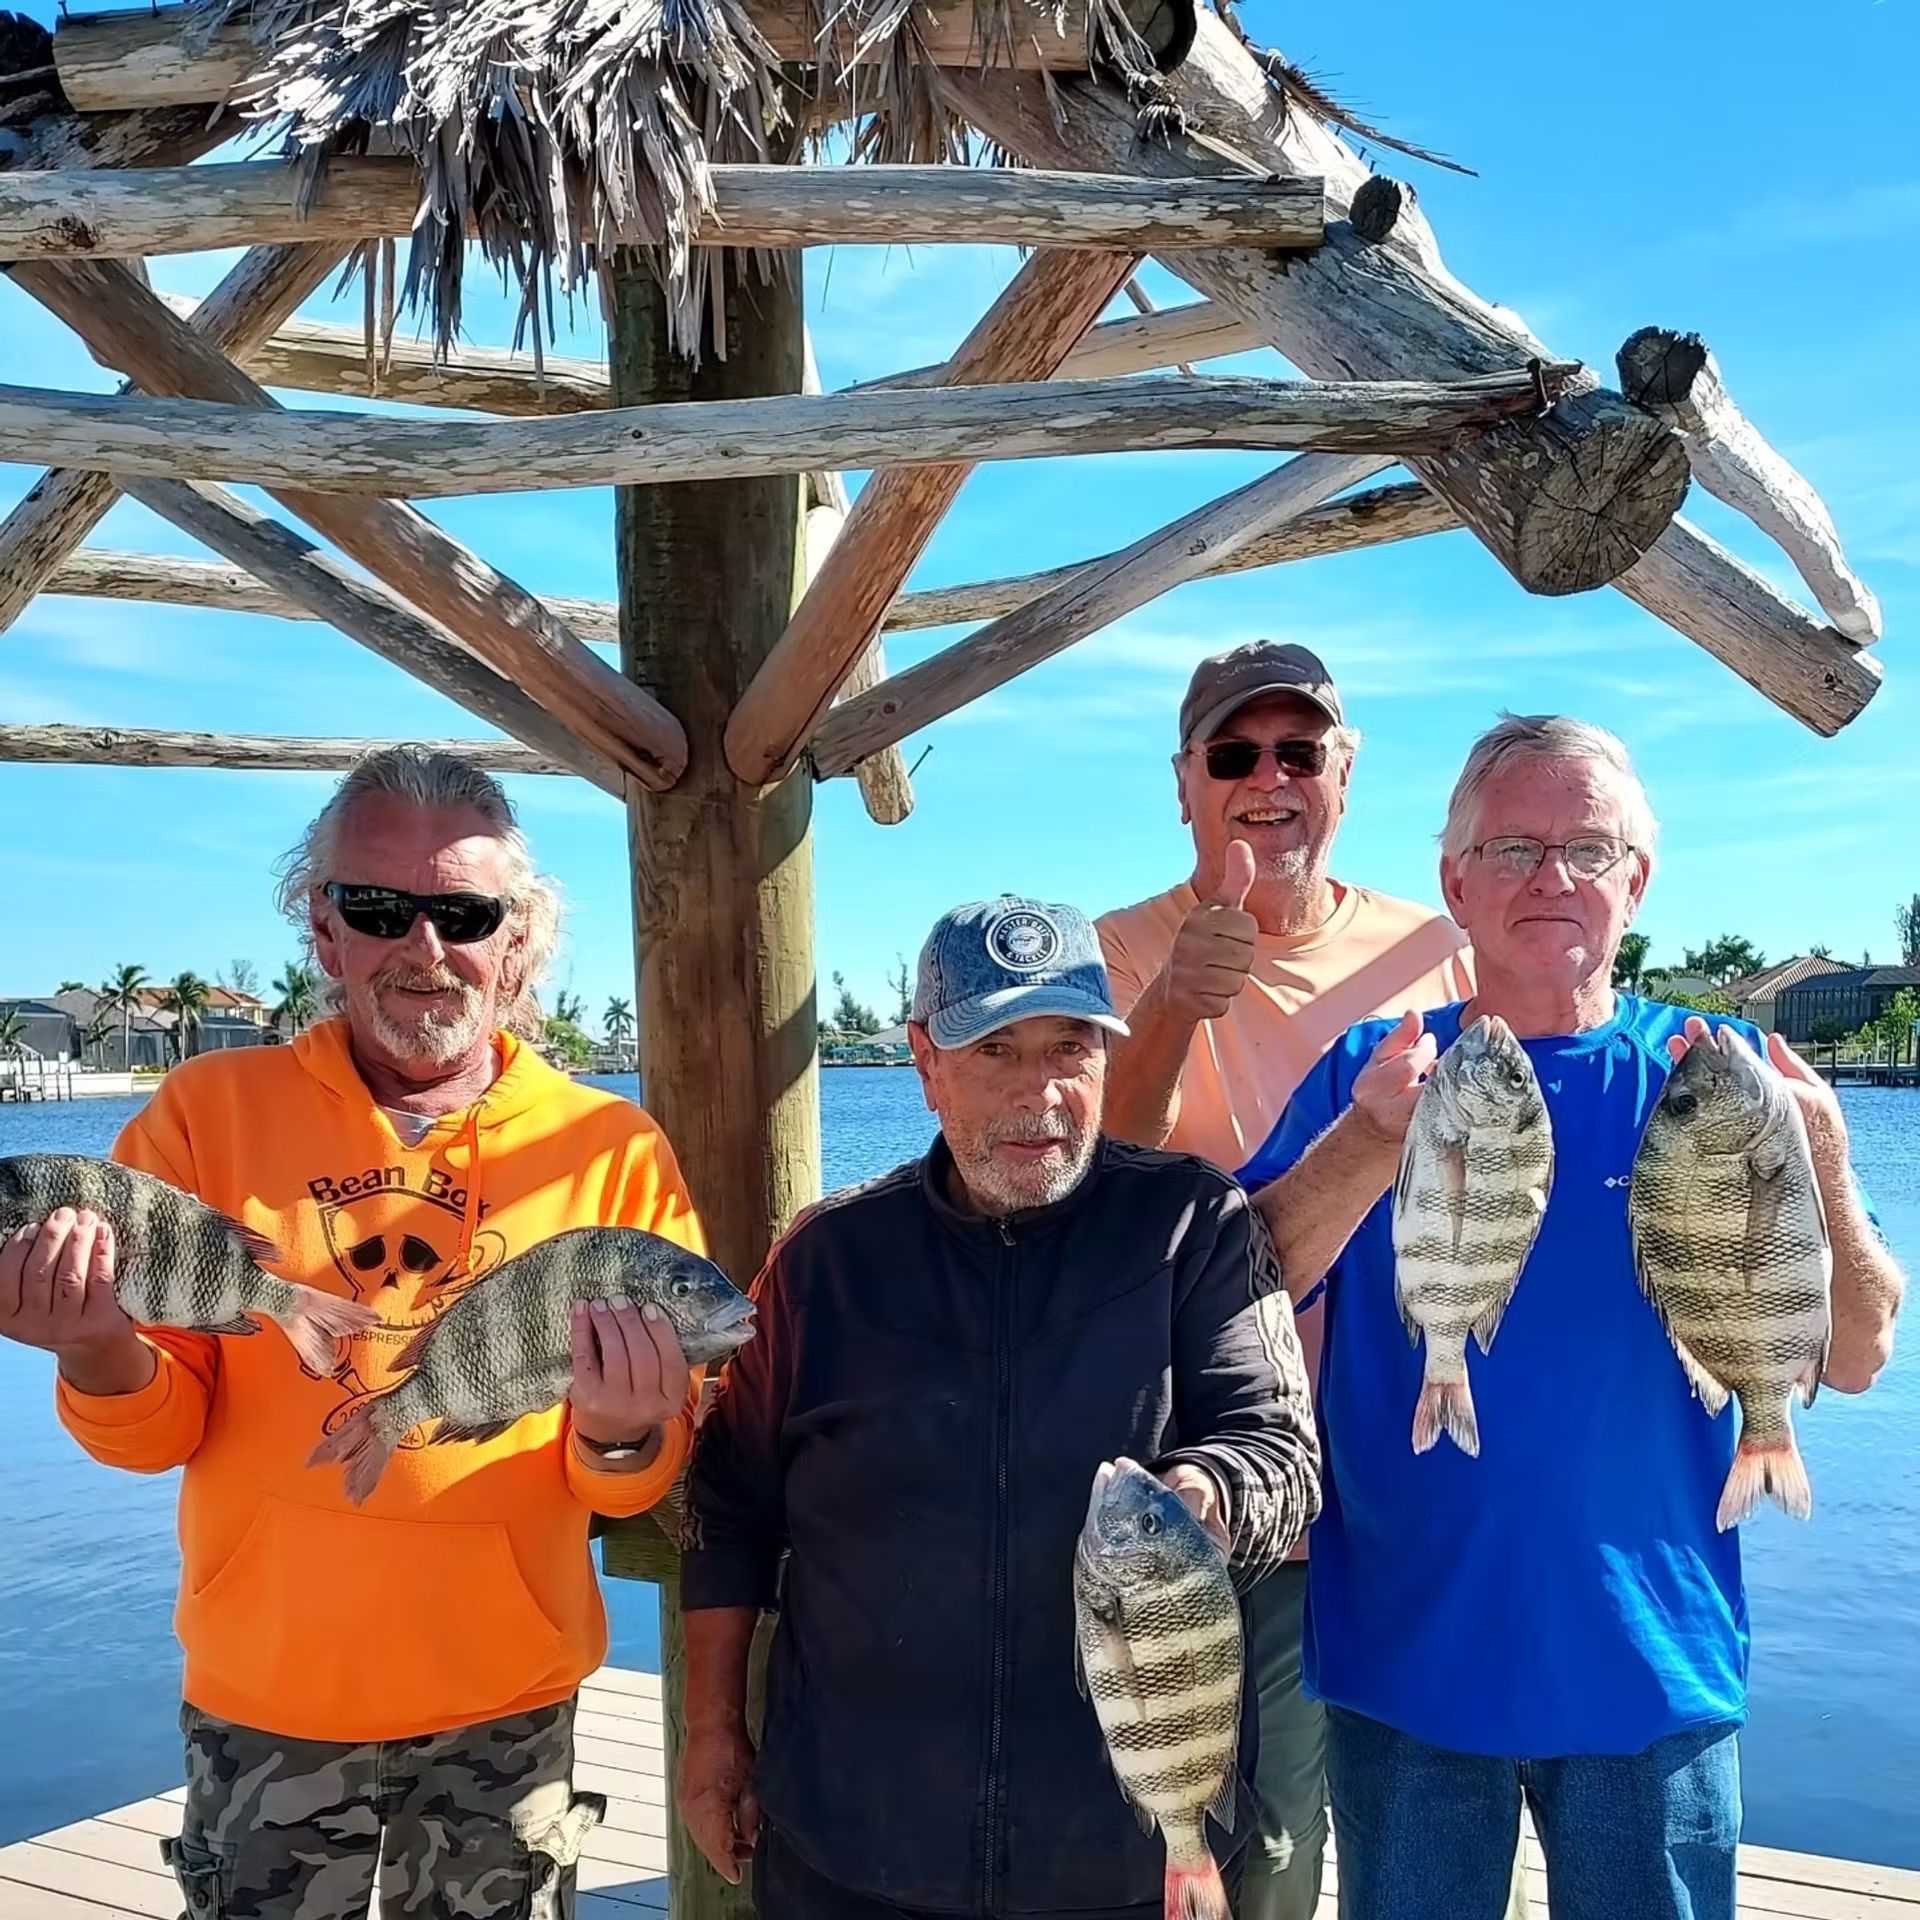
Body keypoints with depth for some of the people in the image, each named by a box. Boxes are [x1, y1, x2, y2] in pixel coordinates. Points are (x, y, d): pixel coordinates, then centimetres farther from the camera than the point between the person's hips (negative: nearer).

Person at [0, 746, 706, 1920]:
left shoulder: (611, 1149, -7)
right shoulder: (212, 1111, -6)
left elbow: (645, 1479, -4)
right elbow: (158, 1430, -3)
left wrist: (619, 1439, -26)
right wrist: (101, 1353, -24)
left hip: (509, 1712, 1)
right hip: (264, 1707, 0)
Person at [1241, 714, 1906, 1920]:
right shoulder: (1370, 1074, -4)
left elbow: (1856, 1359, -7)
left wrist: (1821, 1179, -27)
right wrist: (1367, 1147, -31)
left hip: (1651, 1672, 1)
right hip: (1404, 1670, 0)